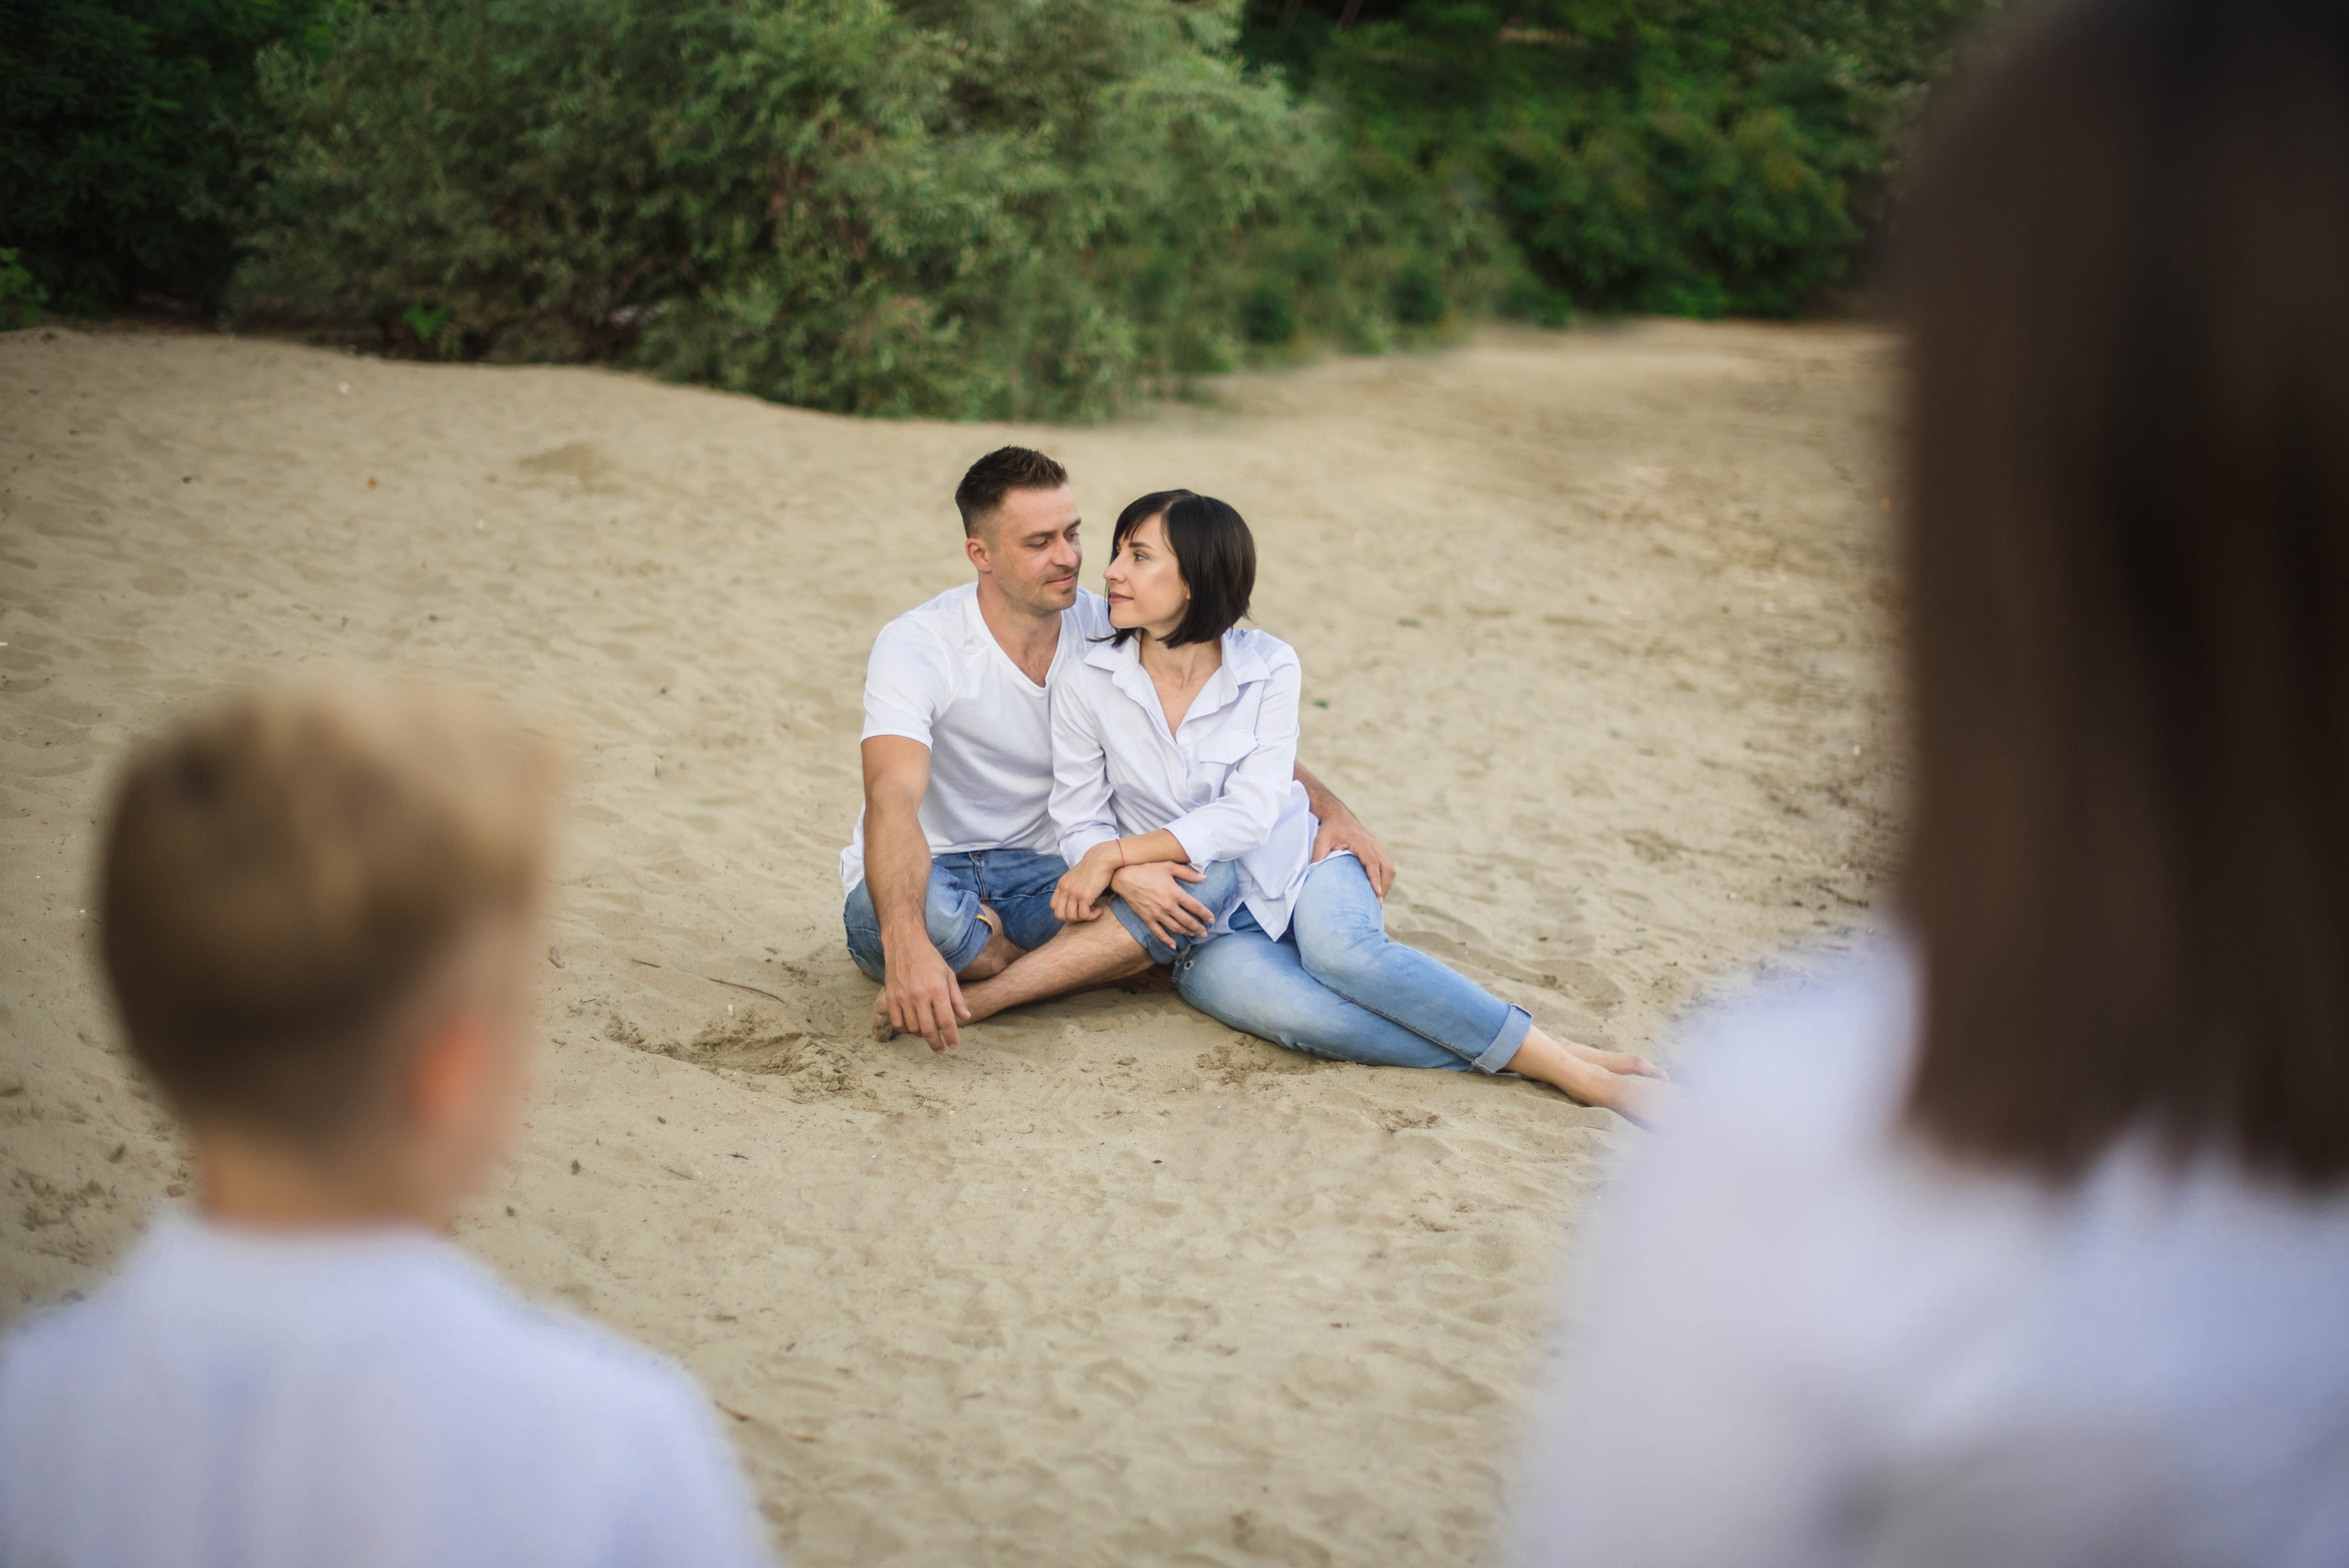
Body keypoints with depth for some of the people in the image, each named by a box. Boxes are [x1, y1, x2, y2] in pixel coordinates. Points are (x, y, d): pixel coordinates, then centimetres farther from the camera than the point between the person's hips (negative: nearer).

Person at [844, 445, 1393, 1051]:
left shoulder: (1106, 632, -4)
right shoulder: (916, 645, -19)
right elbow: (893, 798, -34)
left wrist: (1331, 811, -14)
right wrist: (908, 948, -52)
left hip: (1039, 875, 4)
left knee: (1186, 893, -23)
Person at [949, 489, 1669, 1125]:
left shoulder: (1267, 666, -7)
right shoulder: (1087, 688, -5)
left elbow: (1250, 813, -13)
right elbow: (1079, 821, -2)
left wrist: (1117, 852, -19)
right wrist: (1139, 880, -23)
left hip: (1297, 865, 0)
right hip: (1204, 919, 0)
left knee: (1340, 948, -36)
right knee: (1296, 1013, -33)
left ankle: (1561, 1057, -33)